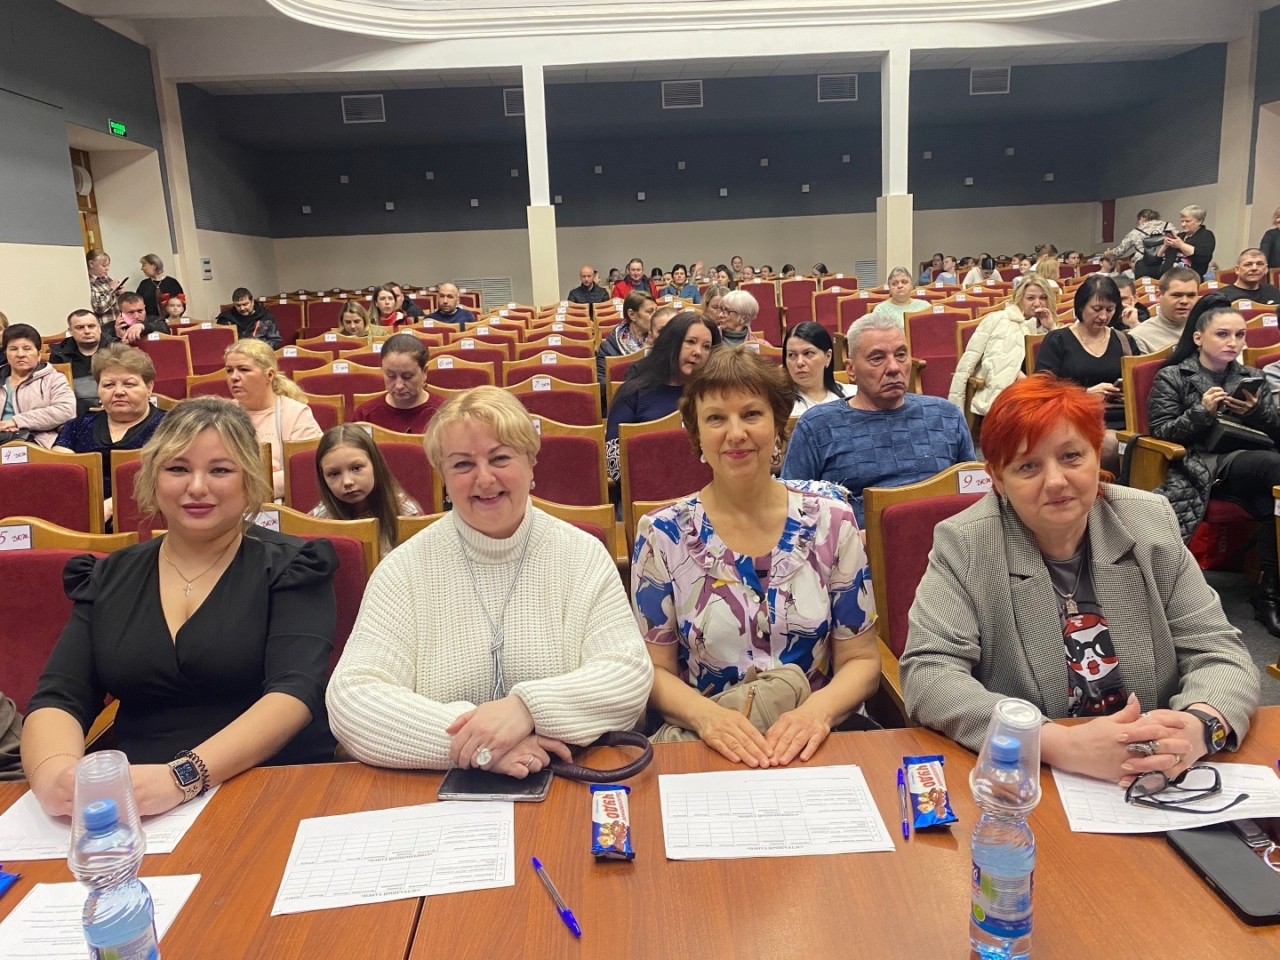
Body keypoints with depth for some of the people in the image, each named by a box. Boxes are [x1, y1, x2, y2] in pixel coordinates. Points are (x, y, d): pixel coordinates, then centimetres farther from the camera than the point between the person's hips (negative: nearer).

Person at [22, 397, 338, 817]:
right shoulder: (108, 578, 12)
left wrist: (183, 777, -27)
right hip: (130, 808, 4)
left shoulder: (291, 568, 0)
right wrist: (54, 770, -20)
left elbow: (295, 693, -13)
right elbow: (57, 699, 3)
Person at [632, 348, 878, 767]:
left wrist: (818, 710, -17)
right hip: (702, 749, -1)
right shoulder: (663, 534, -2)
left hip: (818, 743, 1)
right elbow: (654, 668, 1)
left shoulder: (830, 521, 1)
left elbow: (861, 660, 4)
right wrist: (707, 716, -19)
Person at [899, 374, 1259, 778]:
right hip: (1020, 783, -3)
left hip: (1156, 783, 4)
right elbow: (928, 676, -16)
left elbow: (1218, 653, 1)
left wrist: (1201, 725, -21)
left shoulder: (1151, 524, 0)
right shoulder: (962, 545, -10)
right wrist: (1059, 744, -27)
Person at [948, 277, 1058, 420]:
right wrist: (955, 405, -8)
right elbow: (969, 360, 0)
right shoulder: (997, 319, 6)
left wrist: (1051, 328, 2)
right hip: (993, 400, -4)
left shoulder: (1043, 328, 18)